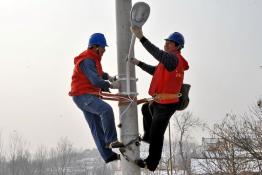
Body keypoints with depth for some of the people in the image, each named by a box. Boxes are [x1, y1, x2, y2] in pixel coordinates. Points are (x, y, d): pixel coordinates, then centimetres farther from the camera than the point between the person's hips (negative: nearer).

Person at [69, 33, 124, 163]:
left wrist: (107, 76, 18)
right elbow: (96, 81, -27)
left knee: (97, 126, 6)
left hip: (90, 96, 11)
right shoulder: (87, 61, -17)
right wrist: (111, 85, -20)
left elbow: (96, 73, 35)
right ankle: (111, 141, -28)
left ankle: (107, 154, 5)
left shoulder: (93, 59, 16)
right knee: (106, 109, -31)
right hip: (83, 95, -11)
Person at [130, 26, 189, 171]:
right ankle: (148, 136, 46)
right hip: (160, 102, 10)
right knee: (146, 109, 36)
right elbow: (155, 71, 26)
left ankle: (151, 163, 15)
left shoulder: (174, 59, -19)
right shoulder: (171, 60, 14)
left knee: (157, 134, 2)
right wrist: (139, 63, 21)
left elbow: (158, 54, -39)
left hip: (166, 105, -10)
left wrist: (141, 37, -45)